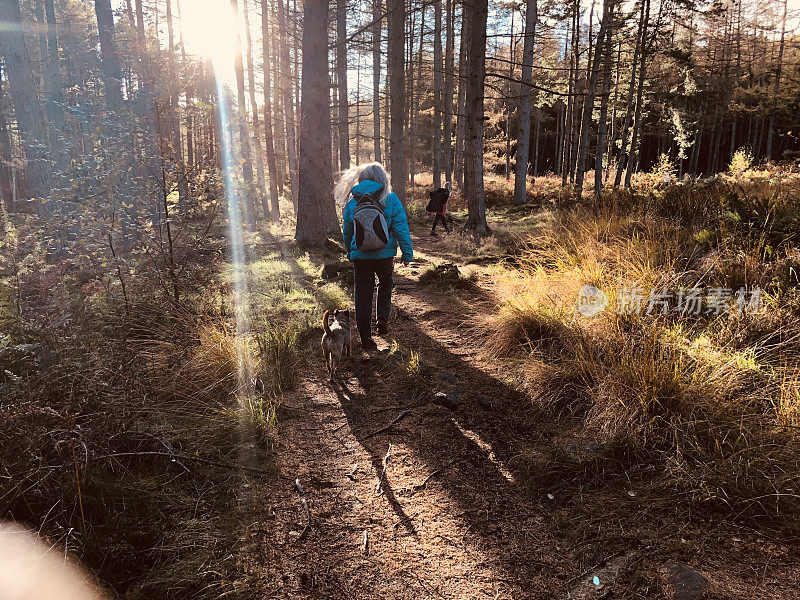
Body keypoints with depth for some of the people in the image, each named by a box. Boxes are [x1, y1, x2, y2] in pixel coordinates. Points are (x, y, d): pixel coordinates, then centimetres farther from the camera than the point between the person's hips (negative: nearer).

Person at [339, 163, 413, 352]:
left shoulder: (352, 202, 3)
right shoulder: (390, 199, -5)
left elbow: (347, 232, 12)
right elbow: (401, 228, -7)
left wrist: (350, 253, 26)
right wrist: (407, 252, -1)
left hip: (360, 256, 1)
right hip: (385, 254, -1)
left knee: (363, 295, 8)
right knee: (385, 285, 26)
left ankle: (365, 338, 11)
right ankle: (383, 318, 10)